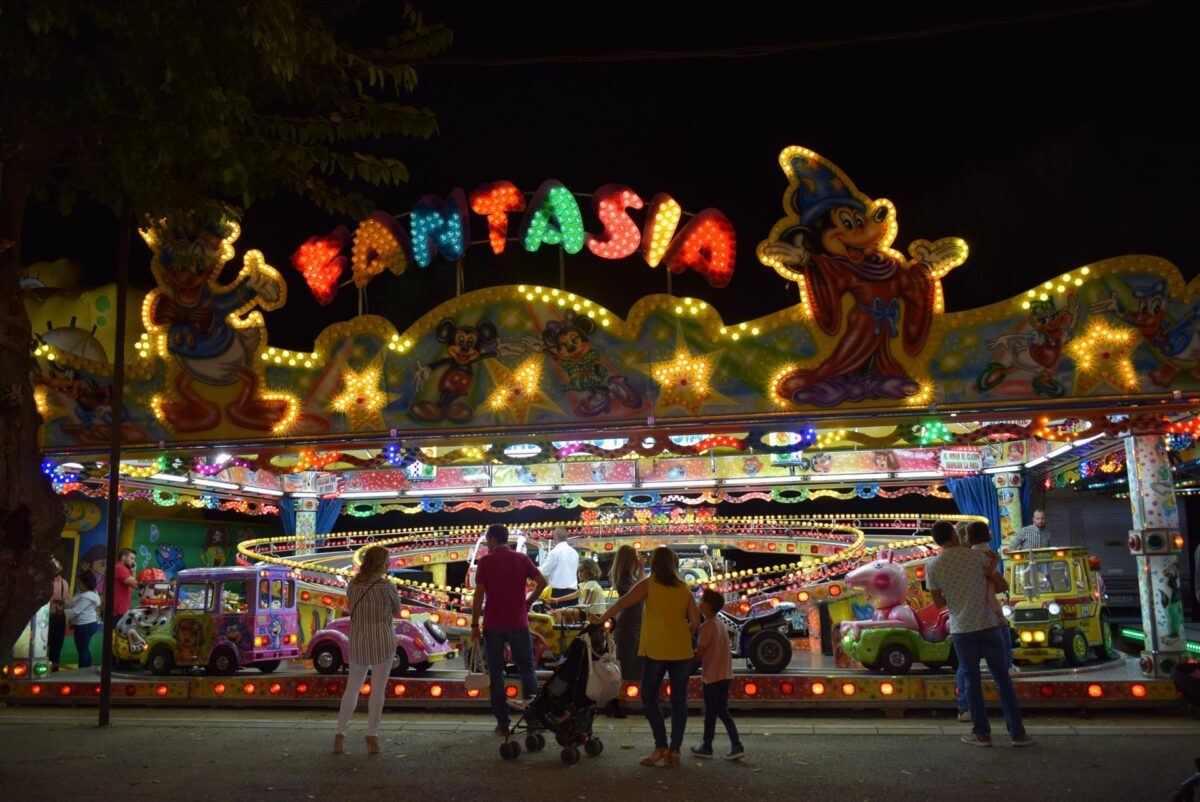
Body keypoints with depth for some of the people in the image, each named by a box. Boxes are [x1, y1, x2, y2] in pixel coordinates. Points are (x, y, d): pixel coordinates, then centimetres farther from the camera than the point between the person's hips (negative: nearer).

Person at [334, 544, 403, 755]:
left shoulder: (353, 585, 1)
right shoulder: (386, 586, -12)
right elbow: (396, 611, 3)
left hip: (358, 642, 4)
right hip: (382, 642, -4)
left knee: (352, 687, 14)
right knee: (378, 688, 2)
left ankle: (340, 734, 10)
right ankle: (372, 736, 0)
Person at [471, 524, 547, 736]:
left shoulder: (486, 561, -3)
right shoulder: (522, 558, 3)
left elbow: (479, 595, -7)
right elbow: (541, 581, -5)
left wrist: (474, 625, -3)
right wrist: (528, 602, 7)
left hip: (493, 625, -1)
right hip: (518, 623, 1)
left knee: (496, 673, 6)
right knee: (526, 669, 11)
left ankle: (502, 722, 5)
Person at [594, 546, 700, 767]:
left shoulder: (649, 584, -2)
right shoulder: (685, 589, 7)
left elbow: (622, 604, -6)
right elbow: (695, 622, 5)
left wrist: (600, 621, 4)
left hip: (656, 650, -3)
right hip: (682, 651, 4)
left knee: (649, 697, 8)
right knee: (679, 700, 8)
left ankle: (661, 746, 1)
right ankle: (675, 750, 9)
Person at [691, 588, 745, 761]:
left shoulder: (707, 626, -15)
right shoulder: (721, 623, 10)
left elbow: (700, 653, -16)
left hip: (712, 676, -8)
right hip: (725, 675, 8)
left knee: (710, 713, 4)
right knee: (723, 712, 13)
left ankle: (706, 747, 16)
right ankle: (736, 746, 5)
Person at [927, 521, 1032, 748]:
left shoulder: (932, 567, -2)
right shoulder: (976, 555, -4)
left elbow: (939, 603, 6)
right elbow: (1000, 583, 10)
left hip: (961, 630, 0)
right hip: (987, 625, 0)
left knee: (972, 681, 10)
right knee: (1002, 678, 8)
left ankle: (982, 733, 13)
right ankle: (1017, 732, 11)